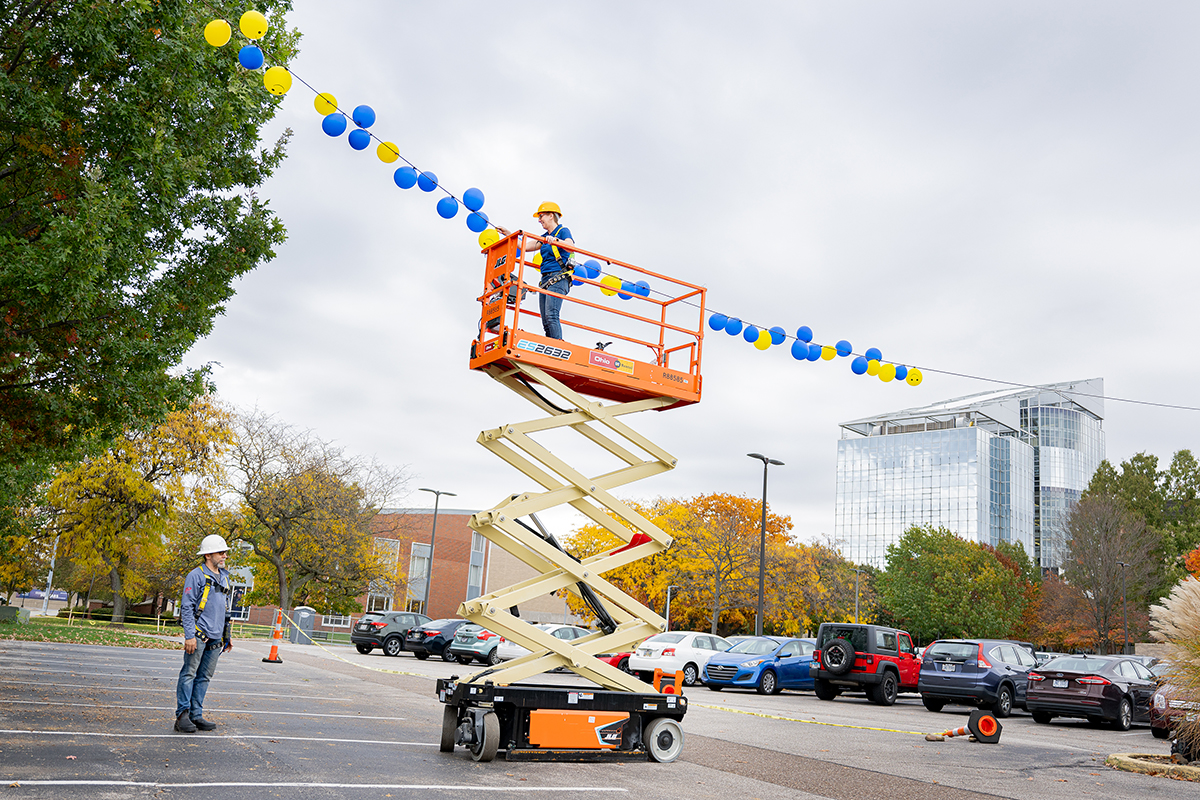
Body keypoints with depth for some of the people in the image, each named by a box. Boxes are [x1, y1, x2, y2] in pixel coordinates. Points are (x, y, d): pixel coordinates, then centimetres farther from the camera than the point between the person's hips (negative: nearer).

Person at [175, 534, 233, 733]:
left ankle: (196, 715, 12)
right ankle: (182, 715, -1)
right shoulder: (196, 576, -5)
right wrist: (190, 635, -16)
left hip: (216, 638, 7)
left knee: (204, 677, 8)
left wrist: (226, 636, 20)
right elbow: (187, 607, -9)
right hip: (199, 634, -7)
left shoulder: (224, 577, 18)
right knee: (189, 674, -5)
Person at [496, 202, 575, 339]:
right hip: (545, 280, 9)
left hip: (558, 279, -9)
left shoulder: (563, 231, 0)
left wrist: (555, 240, -35)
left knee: (551, 316, -23)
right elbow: (526, 247, 27)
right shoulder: (546, 237, 23)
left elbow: (570, 247, -19)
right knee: (546, 321, 0)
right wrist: (508, 235, 26)